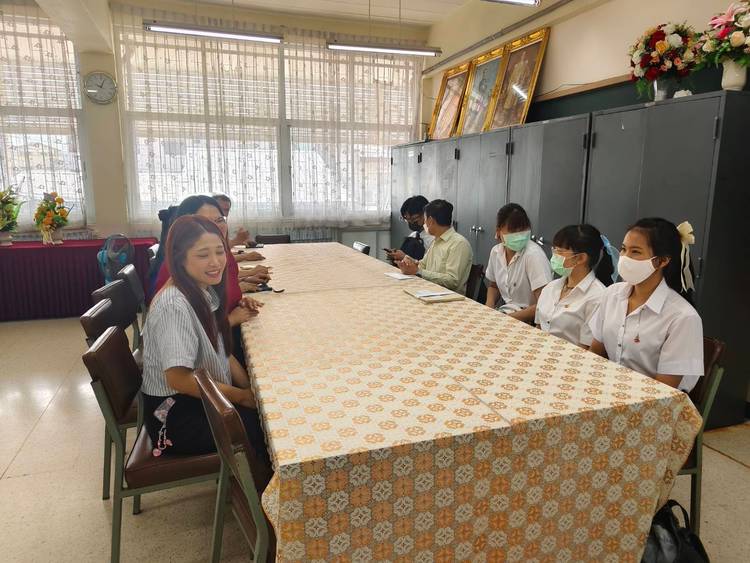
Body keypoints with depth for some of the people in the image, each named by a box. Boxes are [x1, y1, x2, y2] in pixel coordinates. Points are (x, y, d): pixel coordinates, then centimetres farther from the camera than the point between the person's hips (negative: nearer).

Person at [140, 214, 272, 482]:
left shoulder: (206, 292, 1)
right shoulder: (175, 306, -25)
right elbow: (178, 378, -28)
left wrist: (253, 389, -4)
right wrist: (243, 397, -19)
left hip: (202, 399, 8)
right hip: (175, 416, -8)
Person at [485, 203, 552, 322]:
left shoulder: (534, 255, -19)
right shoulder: (496, 251, 1)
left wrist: (509, 317, -20)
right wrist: (488, 308, 0)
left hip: (528, 320, -6)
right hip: (504, 311, 6)